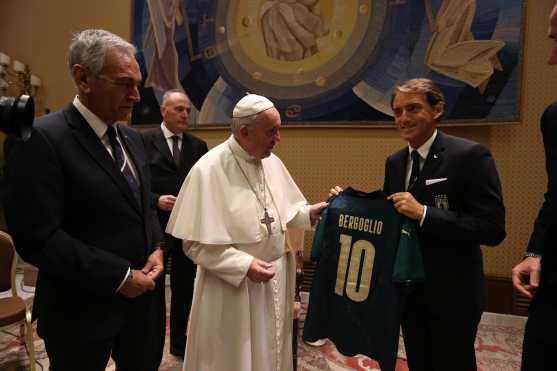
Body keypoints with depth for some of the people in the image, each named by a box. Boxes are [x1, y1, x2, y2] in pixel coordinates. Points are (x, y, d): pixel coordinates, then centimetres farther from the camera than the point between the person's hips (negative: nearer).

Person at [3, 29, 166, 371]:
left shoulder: (132, 138, 7)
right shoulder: (40, 139, -17)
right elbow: (38, 237, -21)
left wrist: (156, 248, -4)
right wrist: (119, 277, -19)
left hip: (142, 294, 7)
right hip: (83, 309, -6)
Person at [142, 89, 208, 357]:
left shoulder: (198, 146, 8)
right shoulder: (144, 140, -4)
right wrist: (156, 200, -21)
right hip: (156, 226, -3)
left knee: (184, 288, 15)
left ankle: (179, 342, 34)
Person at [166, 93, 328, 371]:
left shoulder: (272, 162, 0)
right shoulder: (208, 171, -20)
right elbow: (196, 243, -17)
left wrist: (309, 213, -9)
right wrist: (244, 265, -23)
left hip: (275, 276, 6)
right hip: (230, 284, -5)